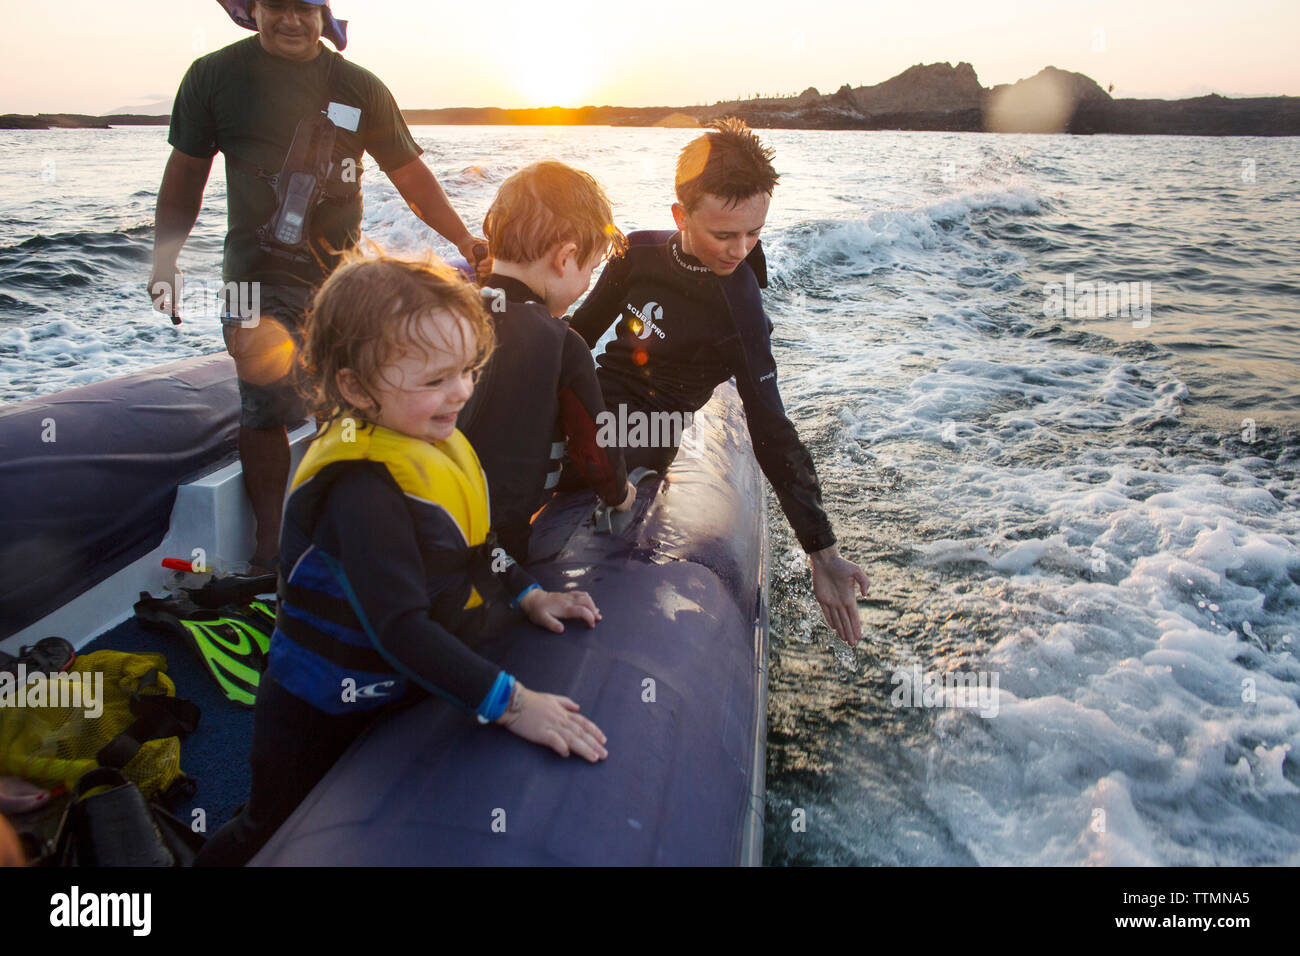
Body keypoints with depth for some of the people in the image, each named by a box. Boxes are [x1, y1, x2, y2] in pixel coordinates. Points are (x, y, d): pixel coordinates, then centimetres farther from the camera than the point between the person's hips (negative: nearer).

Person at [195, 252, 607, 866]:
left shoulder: (428, 441, -5)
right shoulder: (361, 490, -34)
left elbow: (467, 546, 11)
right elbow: (400, 628, -38)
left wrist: (529, 595, 1)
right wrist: (508, 702, -39)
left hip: (398, 700, 8)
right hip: (323, 725, -8)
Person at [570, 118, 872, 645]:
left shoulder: (740, 311, -16)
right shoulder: (640, 253, -4)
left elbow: (772, 433, -15)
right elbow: (583, 330, 11)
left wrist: (823, 552, -18)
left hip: (641, 429, -6)